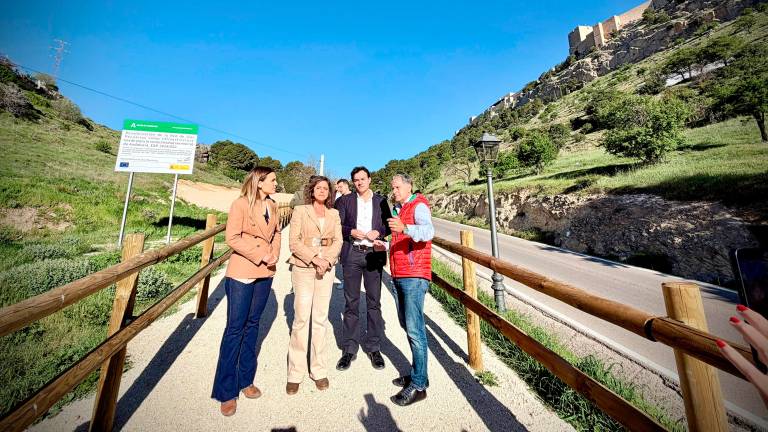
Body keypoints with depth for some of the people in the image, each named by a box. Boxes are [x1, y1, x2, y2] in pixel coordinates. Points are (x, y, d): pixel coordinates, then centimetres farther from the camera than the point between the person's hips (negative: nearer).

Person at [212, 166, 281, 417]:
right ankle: (226, 391, 20)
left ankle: (245, 380, 32)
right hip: (242, 273, -6)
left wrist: (274, 253, -2)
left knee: (252, 325, 15)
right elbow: (233, 238, -14)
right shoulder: (241, 204, -10)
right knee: (235, 329, 3)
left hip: (265, 273, 6)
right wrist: (260, 255, -16)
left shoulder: (272, 205, 7)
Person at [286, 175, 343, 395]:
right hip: (303, 268, -2)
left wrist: (326, 260, -11)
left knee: (321, 318, 8)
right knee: (301, 318, 0)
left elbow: (338, 241, 4)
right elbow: (294, 242, -6)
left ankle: (319, 370, 22)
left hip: (326, 269, 3)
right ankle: (295, 373, 16)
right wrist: (314, 258, -15)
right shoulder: (300, 211, 1)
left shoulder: (334, 214, 9)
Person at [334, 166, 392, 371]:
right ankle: (350, 349, 20)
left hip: (373, 254, 1)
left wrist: (379, 232, -10)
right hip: (352, 254, 0)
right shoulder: (345, 200, 8)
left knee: (374, 302, 7)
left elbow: (389, 225, 10)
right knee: (351, 302, 7)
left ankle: (374, 348, 22)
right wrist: (351, 232, -13)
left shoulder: (381, 201, 9)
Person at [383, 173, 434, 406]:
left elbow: (428, 231, -28)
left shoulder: (419, 206, -7)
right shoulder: (397, 209, 18)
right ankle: (417, 372, 30)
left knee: (414, 328, -6)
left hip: (414, 276, -9)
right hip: (399, 274, 9)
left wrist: (404, 228, -45)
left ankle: (418, 385, 7)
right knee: (406, 324, 16)